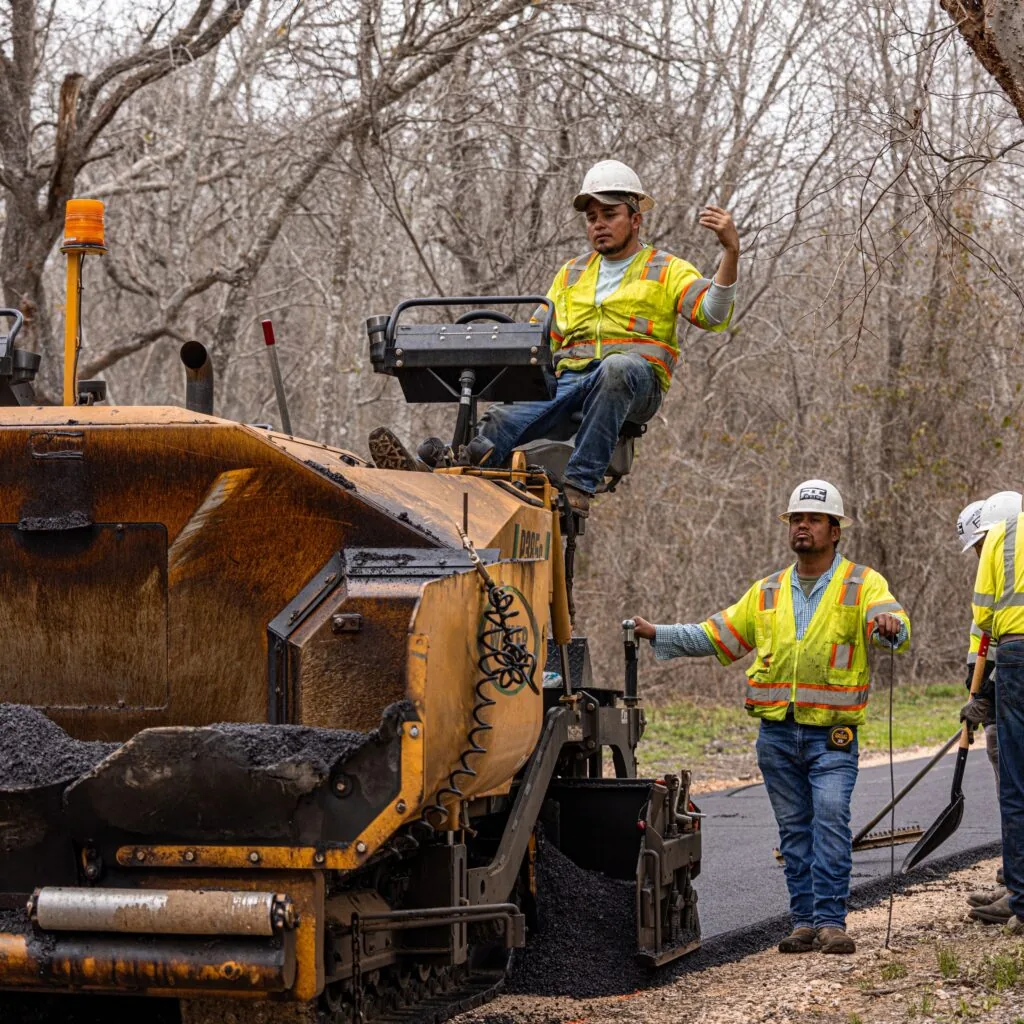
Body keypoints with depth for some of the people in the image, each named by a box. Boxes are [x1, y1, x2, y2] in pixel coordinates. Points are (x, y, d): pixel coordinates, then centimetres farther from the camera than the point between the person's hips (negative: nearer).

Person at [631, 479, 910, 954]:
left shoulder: (861, 584, 1)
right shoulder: (768, 592, 15)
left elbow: (888, 621, -18)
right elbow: (716, 635, 19)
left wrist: (889, 625, -42)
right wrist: (657, 634, 11)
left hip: (832, 735, -4)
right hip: (777, 733, 4)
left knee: (831, 817, -16)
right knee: (795, 828, 7)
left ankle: (831, 920, -15)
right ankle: (804, 921, 11)